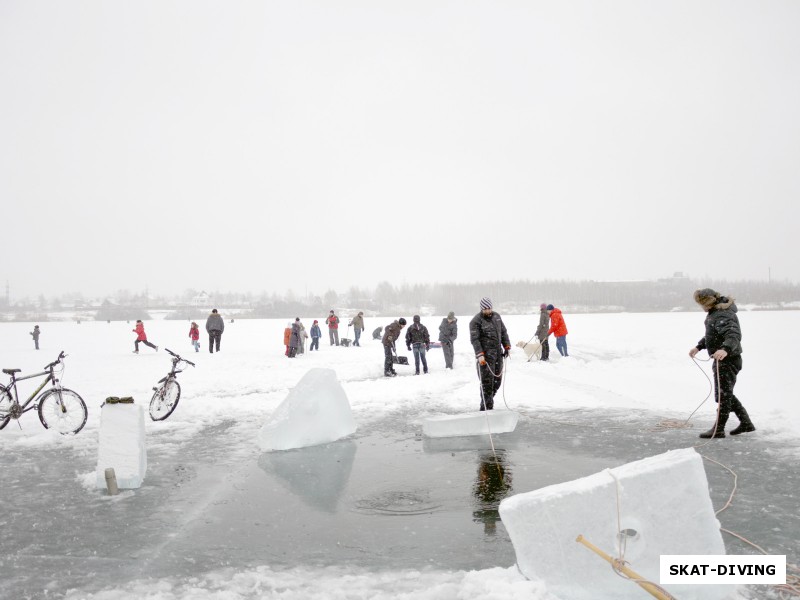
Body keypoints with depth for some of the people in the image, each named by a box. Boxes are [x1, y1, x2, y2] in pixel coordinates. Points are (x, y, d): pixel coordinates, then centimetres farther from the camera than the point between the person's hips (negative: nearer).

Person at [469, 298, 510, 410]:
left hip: (498, 353, 7)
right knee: (487, 381, -6)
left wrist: (507, 346, 14)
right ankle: (485, 407, 1)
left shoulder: (496, 316, 12)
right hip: (486, 355, -7)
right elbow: (474, 339, -14)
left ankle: (489, 400, 26)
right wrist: (479, 355, -22)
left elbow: (503, 332, 21)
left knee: (497, 380, 11)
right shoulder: (476, 321, -9)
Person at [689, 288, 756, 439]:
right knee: (726, 393, 19)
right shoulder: (714, 312, 10)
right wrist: (699, 347, 20)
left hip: (728, 360, -11)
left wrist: (725, 349, -55)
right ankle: (746, 423, 28)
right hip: (721, 360, 11)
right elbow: (710, 335, 24)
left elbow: (734, 335, -39)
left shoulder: (723, 316, -24)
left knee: (723, 394, -1)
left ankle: (718, 429, 8)